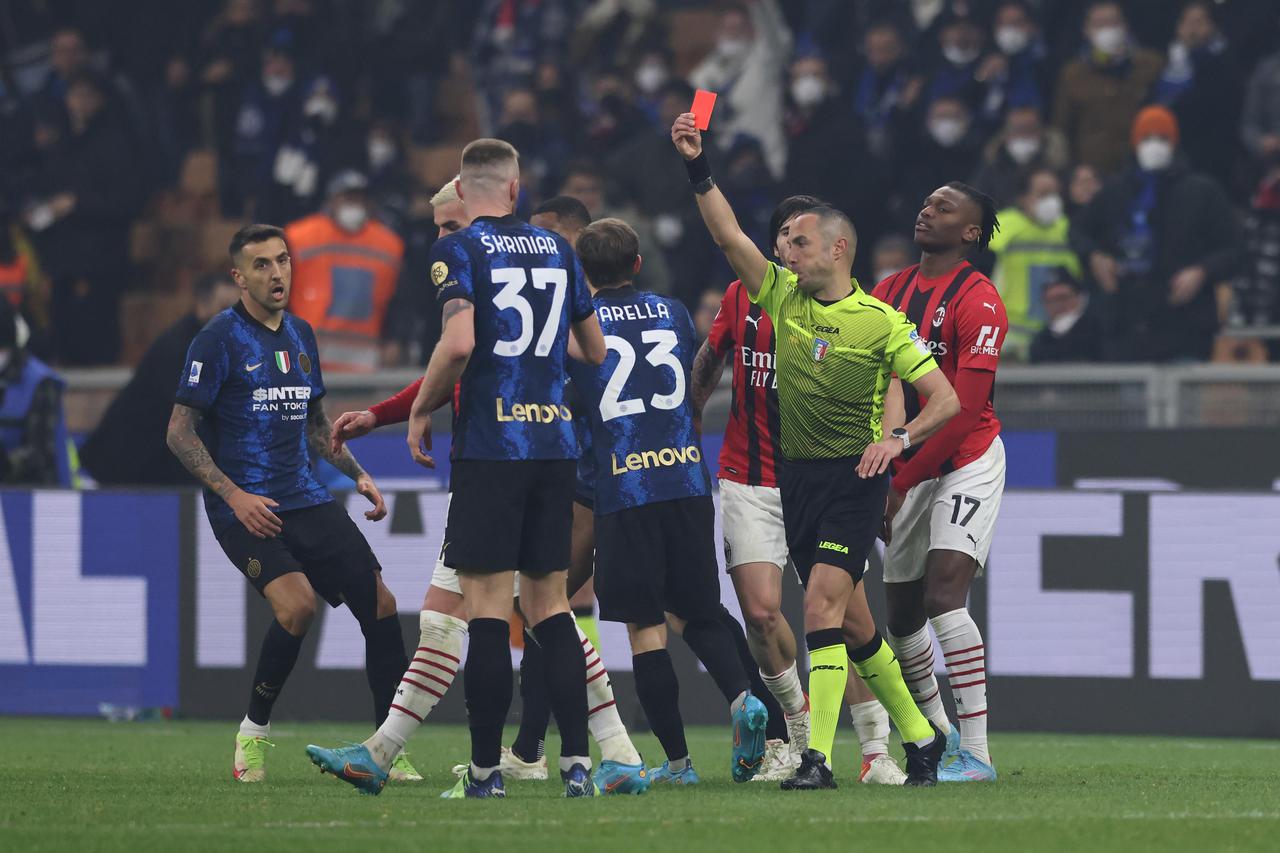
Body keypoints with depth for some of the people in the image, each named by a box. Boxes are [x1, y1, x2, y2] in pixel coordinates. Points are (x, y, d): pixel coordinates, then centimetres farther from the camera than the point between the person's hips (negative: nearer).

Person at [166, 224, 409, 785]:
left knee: (380, 605, -3)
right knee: (297, 604, -27)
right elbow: (180, 432, -9)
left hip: (304, 501, 7)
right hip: (243, 506, -7)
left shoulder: (300, 335, 13)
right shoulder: (218, 339, -8)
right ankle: (253, 732, -7)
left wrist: (358, 475, 12)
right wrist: (235, 495, -19)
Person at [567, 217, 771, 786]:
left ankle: (677, 760, -1)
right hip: (687, 478, 4)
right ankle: (741, 696, -13)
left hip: (623, 488, -4)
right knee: (697, 615, 14)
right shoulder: (672, 313, 11)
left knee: (645, 626, 1)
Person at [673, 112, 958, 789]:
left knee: (822, 606, -18)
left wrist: (897, 439, -19)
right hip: (796, 474, 6)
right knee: (847, 620, 11)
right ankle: (918, 735, 25)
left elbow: (946, 399, -4)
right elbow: (728, 237, -1)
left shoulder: (881, 322, -4)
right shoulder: (784, 297, 8)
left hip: (853, 476, -6)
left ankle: (818, 757, -21)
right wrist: (698, 168, -10)